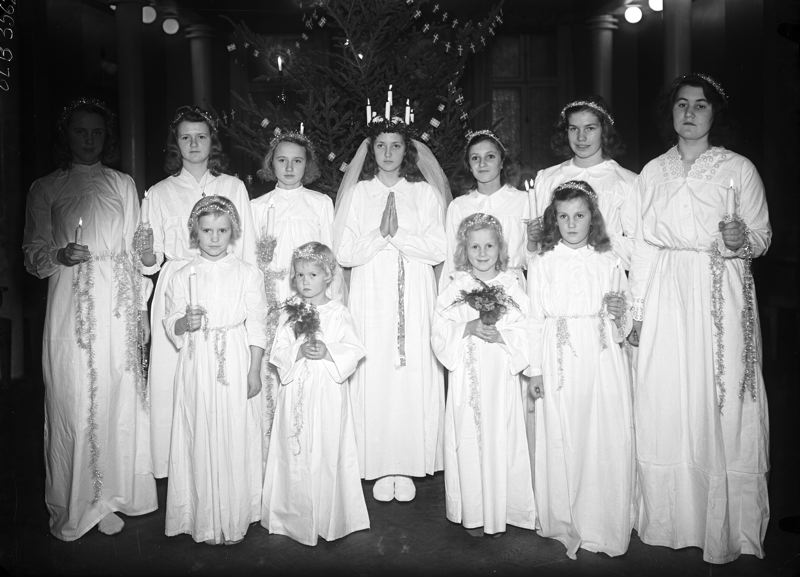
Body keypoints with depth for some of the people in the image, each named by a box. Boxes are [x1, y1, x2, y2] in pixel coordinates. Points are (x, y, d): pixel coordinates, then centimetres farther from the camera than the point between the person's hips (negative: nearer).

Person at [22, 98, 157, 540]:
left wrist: (141, 308, 4)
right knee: (71, 399, -1)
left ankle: (110, 497, 16)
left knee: (117, 397, 2)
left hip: (117, 304, 1)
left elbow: (136, 251, 10)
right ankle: (72, 507, 13)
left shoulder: (123, 184, 12)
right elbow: (33, 256, 8)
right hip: (70, 307, -1)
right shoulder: (45, 188, 9)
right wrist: (60, 255, -13)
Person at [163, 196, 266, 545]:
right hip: (197, 368, 1)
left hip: (236, 368, -1)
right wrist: (186, 323, -16)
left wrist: (255, 371, -3)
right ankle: (206, 521, 18)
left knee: (235, 439, 2)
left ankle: (235, 519, 17)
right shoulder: (183, 277, 4)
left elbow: (256, 326, 1)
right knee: (202, 440, 4)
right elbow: (170, 324, 7)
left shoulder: (247, 274, 1)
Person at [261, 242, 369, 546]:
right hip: (296, 392, 2)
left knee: (327, 452, 3)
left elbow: (354, 349, -5)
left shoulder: (338, 312, -2)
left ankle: (329, 520, 18)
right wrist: (298, 352, -16)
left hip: (328, 392, -2)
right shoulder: (290, 312, 5)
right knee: (295, 453, 7)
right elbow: (277, 352, 1)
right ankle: (296, 518, 22)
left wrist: (327, 351, -19)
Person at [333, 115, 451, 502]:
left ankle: (408, 466, 12)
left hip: (414, 297, 0)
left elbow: (438, 250, -2)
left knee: (413, 377, -2)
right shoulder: (356, 194, 7)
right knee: (374, 378, -1)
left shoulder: (425, 193, 7)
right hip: (370, 297, 0)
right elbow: (343, 253, -1)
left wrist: (398, 234, -12)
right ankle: (380, 468, 12)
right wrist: (379, 234, -13)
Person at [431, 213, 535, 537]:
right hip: (467, 379, 0)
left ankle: (500, 512, 19)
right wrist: (468, 329, -16)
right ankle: (473, 513, 18)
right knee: (469, 441, 3)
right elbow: (439, 337, -1)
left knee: (501, 442, 3)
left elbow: (527, 334, 0)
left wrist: (500, 335, -16)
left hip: (502, 378, 0)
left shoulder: (512, 288, 3)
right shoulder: (454, 290, 3)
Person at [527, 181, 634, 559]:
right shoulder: (542, 264, 3)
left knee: (605, 439, 2)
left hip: (602, 359, 1)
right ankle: (565, 523, 19)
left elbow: (621, 327, 15)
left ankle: (603, 525, 18)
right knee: (561, 441, 3)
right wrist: (535, 369, -1)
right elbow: (534, 318, 2)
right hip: (560, 361, -1)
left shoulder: (608, 262, 8)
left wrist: (618, 314, -9)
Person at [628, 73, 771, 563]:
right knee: (665, 407, 4)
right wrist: (637, 307, 4)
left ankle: (725, 527, 18)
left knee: (722, 404, 1)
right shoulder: (653, 172, 10)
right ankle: (669, 519, 20)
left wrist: (741, 241, -19)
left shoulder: (739, 169, 2)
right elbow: (643, 243, 9)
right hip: (666, 299, 2)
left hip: (721, 297, -2)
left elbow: (763, 237, 4)